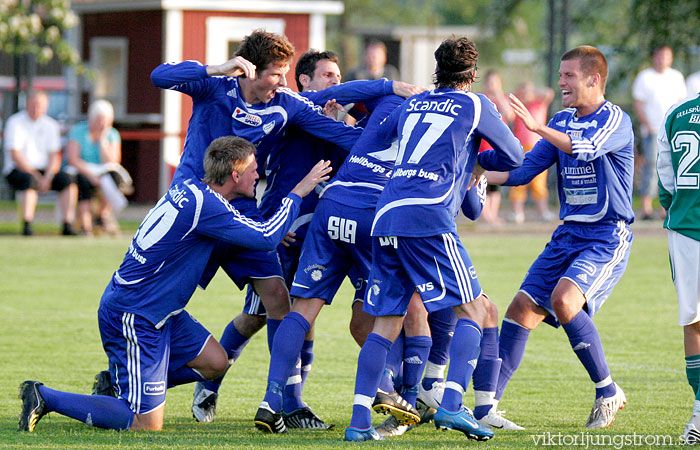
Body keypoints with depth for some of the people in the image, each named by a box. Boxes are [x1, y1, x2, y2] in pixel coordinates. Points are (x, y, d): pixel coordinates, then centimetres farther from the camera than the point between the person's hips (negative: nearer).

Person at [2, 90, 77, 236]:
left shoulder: (50, 125, 8)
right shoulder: (15, 123, -5)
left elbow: (55, 156, 3)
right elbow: (15, 156, -12)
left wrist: (47, 178, -15)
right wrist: (37, 177, -18)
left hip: (45, 170, 5)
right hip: (17, 170, -4)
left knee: (68, 180, -21)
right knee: (29, 180, -38)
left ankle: (67, 226, -23)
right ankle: (27, 226, -39)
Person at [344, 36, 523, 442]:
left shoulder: (412, 105, 24)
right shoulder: (474, 105, 10)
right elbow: (514, 157, 19)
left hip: (386, 214, 5)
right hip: (429, 215, -5)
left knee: (386, 322, 7)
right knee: (474, 308, 1)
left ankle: (360, 420, -4)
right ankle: (452, 404, -17)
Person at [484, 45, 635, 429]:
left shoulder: (616, 120, -10)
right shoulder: (563, 121, 13)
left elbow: (587, 149, -31)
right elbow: (525, 170, 15)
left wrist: (538, 127, -43)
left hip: (607, 238, -7)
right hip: (568, 235, 7)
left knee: (564, 298, -27)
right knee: (522, 308, -2)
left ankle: (608, 392, -12)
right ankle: (489, 401, 3)